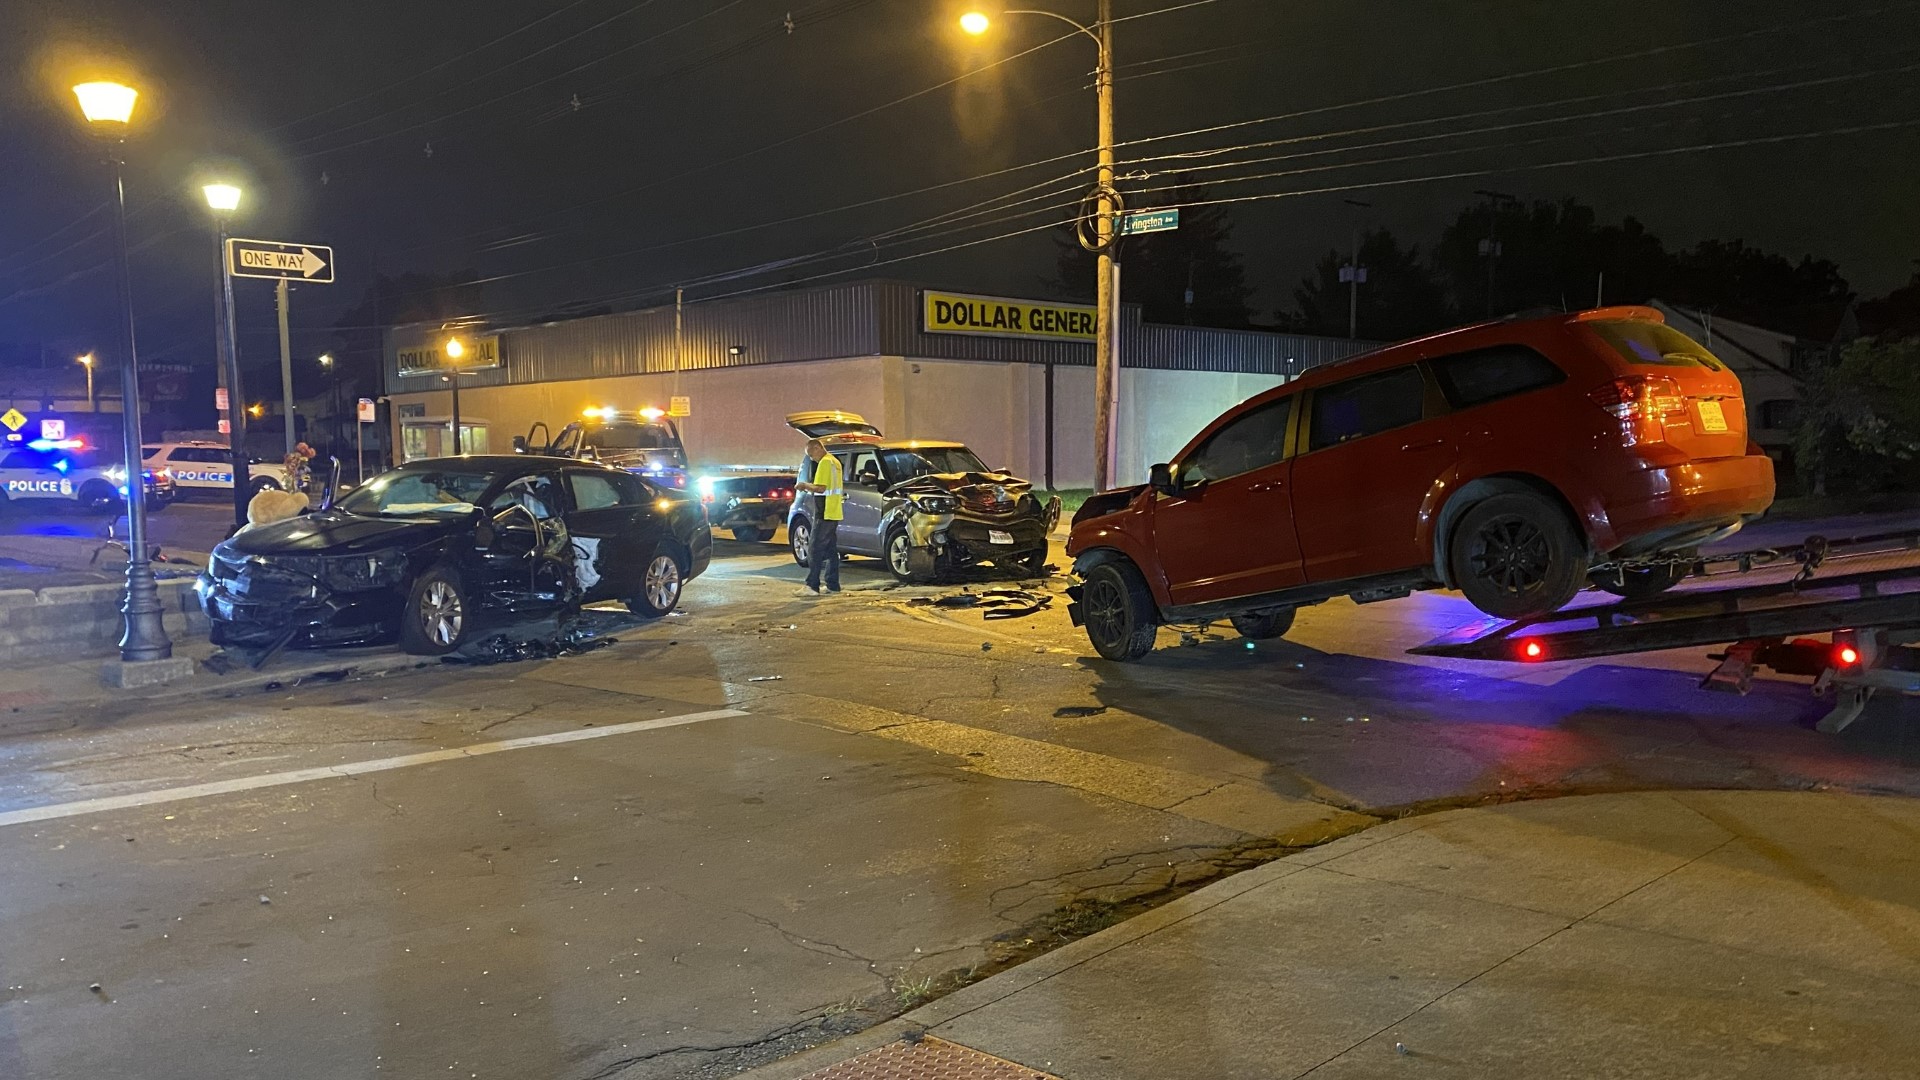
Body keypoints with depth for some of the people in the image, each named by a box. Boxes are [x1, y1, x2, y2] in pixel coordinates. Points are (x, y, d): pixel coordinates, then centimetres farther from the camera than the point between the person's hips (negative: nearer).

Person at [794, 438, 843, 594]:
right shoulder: (835, 461, 18)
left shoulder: (825, 462, -13)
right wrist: (809, 488, 14)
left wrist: (805, 486, -5)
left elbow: (821, 488, -20)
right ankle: (833, 585, 12)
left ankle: (812, 585, -8)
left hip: (824, 514, -10)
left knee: (815, 550, -7)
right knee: (831, 550, 11)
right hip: (834, 513, 10)